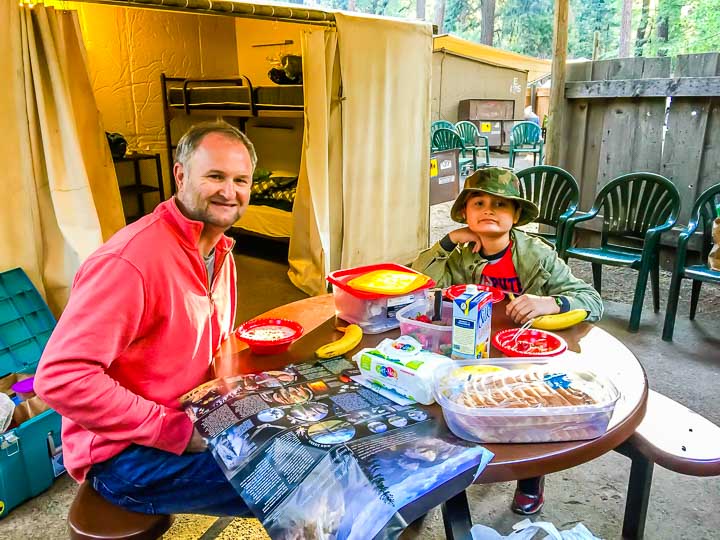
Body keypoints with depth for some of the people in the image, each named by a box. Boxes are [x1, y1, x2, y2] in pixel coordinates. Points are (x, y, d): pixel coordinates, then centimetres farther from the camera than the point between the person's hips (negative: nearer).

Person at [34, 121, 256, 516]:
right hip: (121, 455, -8)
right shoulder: (130, 260, -26)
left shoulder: (220, 252, 4)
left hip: (191, 422, 9)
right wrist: (178, 431, -25)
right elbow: (60, 378, -29)